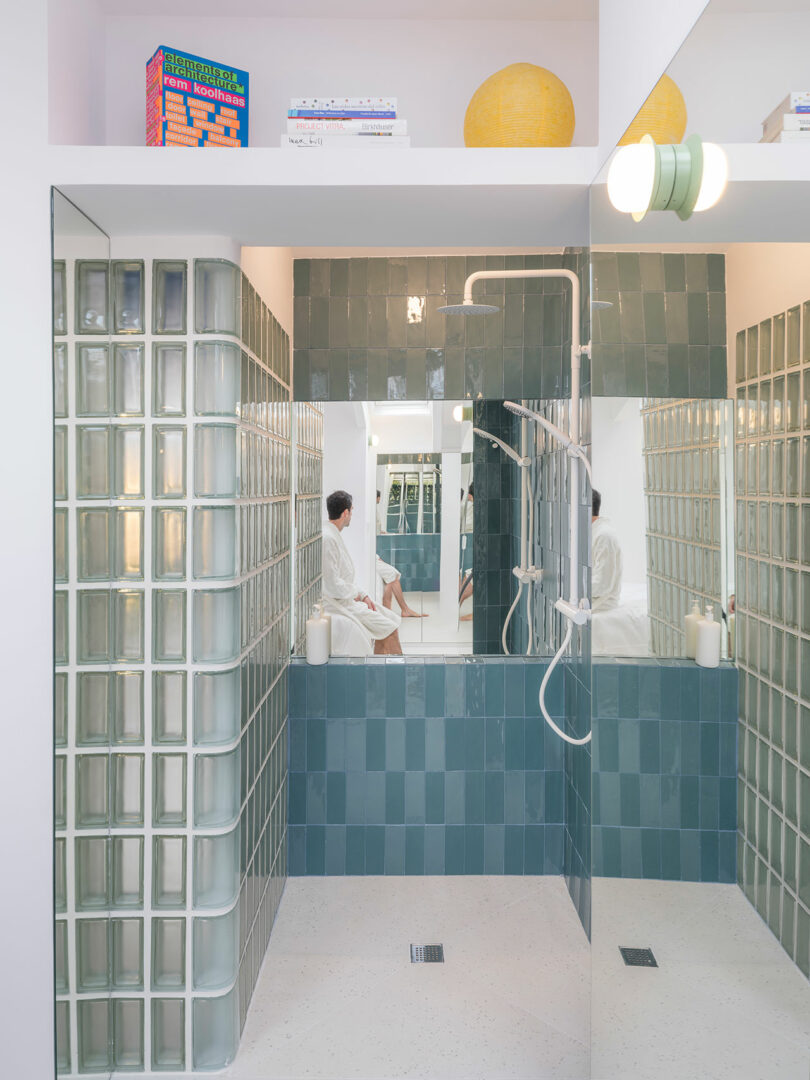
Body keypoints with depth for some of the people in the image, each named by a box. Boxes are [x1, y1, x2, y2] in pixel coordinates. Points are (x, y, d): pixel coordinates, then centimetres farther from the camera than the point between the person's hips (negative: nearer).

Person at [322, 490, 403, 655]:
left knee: (392, 618, 6)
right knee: (389, 628, -13)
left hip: (347, 598, 11)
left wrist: (364, 596, 8)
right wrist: (355, 593, -8)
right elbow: (332, 584, -24)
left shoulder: (335, 535, 13)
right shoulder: (327, 538, -21)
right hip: (336, 603, -11)